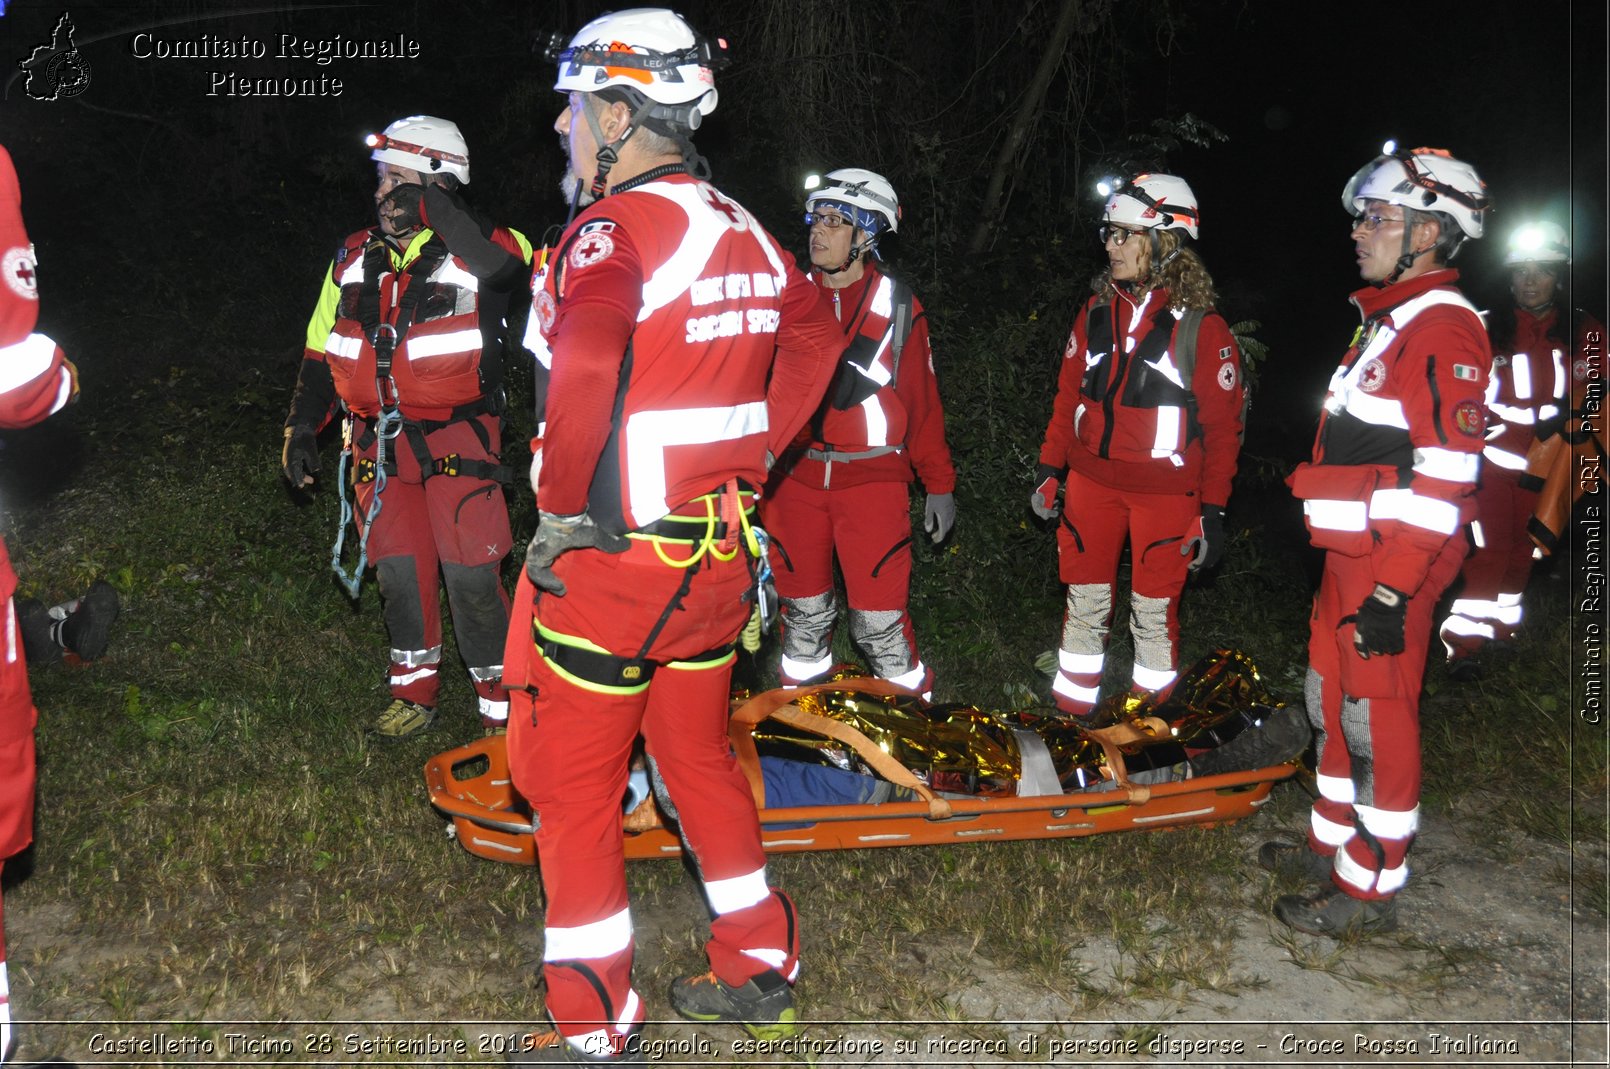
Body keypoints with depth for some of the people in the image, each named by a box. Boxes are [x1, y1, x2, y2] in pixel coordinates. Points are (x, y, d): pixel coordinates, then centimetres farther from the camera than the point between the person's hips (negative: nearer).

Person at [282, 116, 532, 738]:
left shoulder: (473, 253, -5)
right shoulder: (354, 260, 10)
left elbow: (514, 264, -31)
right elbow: (321, 352, 18)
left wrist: (437, 207, -25)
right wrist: (301, 428, 13)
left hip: (457, 438, -4)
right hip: (380, 441, 5)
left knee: (469, 572, -7)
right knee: (399, 570, 5)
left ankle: (501, 699, 7)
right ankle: (415, 691, 22)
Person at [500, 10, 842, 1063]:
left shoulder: (615, 227, -17)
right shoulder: (744, 232, 7)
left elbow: (586, 359, -35)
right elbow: (815, 336, 22)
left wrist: (561, 505, -22)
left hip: (607, 553, -7)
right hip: (719, 551, 8)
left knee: (573, 782, 8)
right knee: (699, 754, 22)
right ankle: (759, 966, 34)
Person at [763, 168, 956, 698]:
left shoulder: (897, 305, 0)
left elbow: (922, 400, 3)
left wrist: (940, 484, 3)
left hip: (872, 478, -3)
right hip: (794, 475, 3)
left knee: (879, 619, -5)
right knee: (803, 612, 12)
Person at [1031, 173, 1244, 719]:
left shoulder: (1202, 327, -7)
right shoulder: (1097, 311, 6)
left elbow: (1223, 425, -5)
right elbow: (1068, 395, 13)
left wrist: (1213, 510, -7)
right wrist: (1049, 468, 10)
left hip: (1166, 492, -4)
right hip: (1091, 483, 4)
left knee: (1154, 612, 5)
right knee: (1084, 602, 10)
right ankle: (1070, 711, 23)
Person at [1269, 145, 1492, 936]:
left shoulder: (1445, 330, -15)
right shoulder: (1387, 320, 16)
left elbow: (1444, 476, -21)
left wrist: (1395, 588, -23)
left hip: (1392, 566, -10)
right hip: (1349, 553, 10)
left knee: (1377, 719, -1)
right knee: (1332, 700, 18)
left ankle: (1370, 887, 10)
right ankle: (1333, 842, 33)